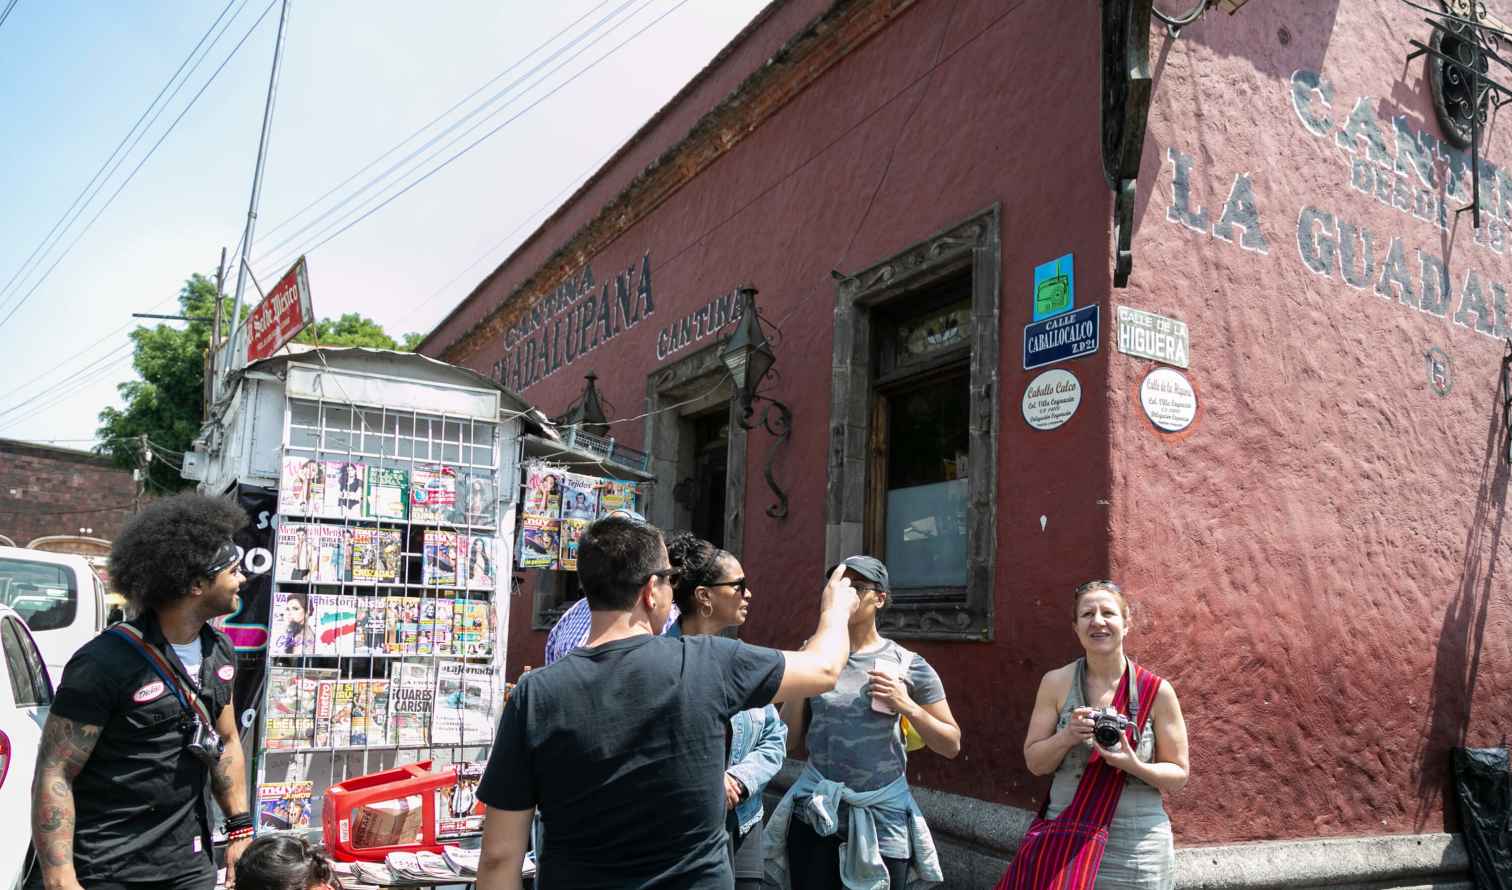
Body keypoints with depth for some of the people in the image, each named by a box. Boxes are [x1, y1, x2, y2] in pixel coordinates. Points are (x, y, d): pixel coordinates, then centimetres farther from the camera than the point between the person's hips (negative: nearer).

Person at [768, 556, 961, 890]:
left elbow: (952, 745, 0)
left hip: (883, 815, -1)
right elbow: (788, 740, 4)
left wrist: (907, 706, -16)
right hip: (814, 811, 1)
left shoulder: (908, 665, -4)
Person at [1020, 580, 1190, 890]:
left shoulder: (1156, 691, -7)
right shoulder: (1056, 683, -3)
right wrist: (1067, 737, -17)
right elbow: (1034, 763, 1)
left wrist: (1135, 766, -20)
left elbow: (1178, 776, -1)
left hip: (1136, 845, -1)